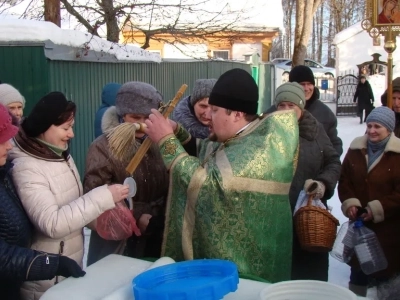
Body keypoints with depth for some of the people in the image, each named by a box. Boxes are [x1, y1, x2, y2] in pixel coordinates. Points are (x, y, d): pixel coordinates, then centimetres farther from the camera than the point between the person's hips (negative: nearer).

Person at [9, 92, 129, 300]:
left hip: (73, 263, 7)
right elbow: (52, 224, -28)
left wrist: (103, 212, -5)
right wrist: (104, 197, -28)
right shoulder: (26, 168, -21)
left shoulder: (62, 156, 3)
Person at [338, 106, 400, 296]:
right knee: (357, 268, 17)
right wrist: (349, 202, -9)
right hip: (359, 223, 4)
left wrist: (378, 209, -18)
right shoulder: (356, 149, 5)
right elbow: (344, 180, 6)